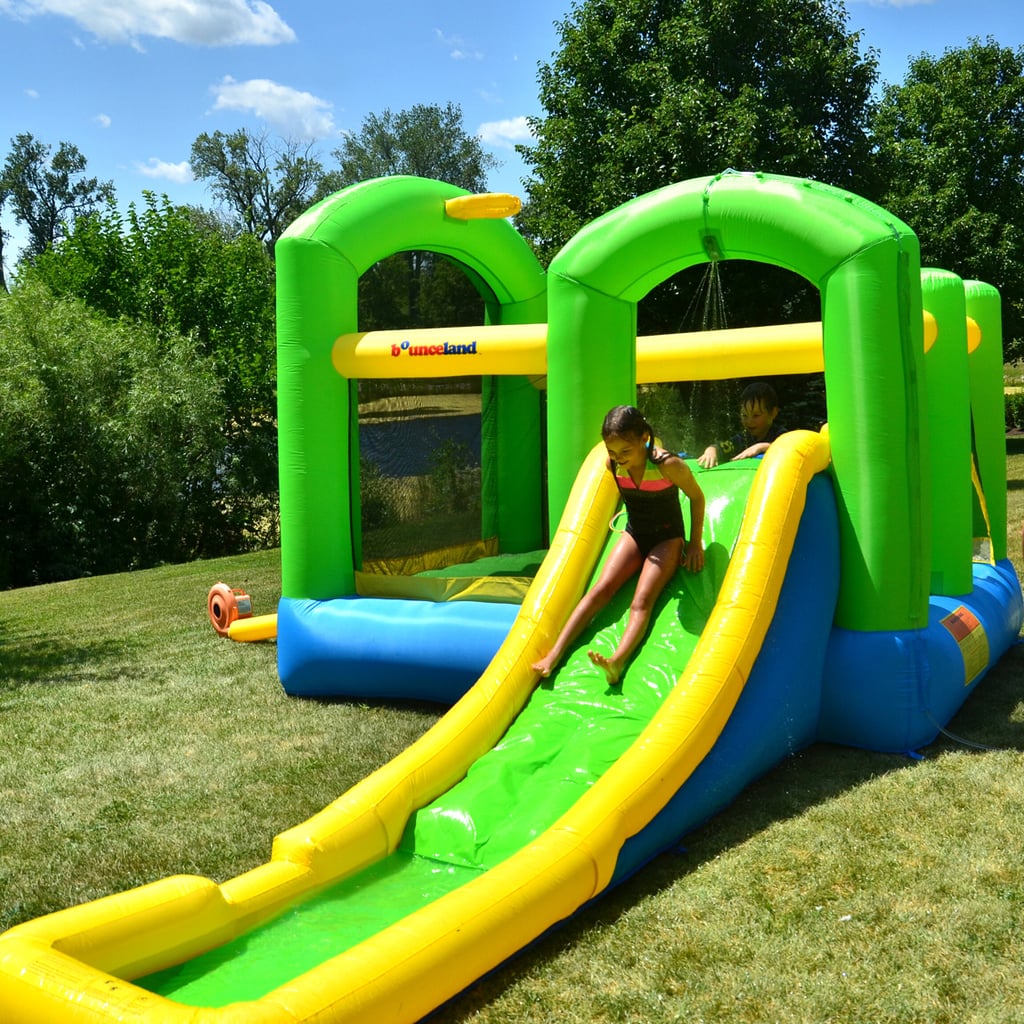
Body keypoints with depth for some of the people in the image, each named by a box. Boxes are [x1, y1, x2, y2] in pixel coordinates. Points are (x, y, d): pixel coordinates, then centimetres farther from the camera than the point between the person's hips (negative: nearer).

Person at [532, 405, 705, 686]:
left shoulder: (668, 466, -25)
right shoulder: (613, 465, -11)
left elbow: (697, 497, -9)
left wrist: (695, 544, -6)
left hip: (667, 538, -5)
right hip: (634, 535, 5)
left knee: (642, 600, -26)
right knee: (600, 589, -16)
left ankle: (617, 662, -49)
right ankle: (555, 654, -24)